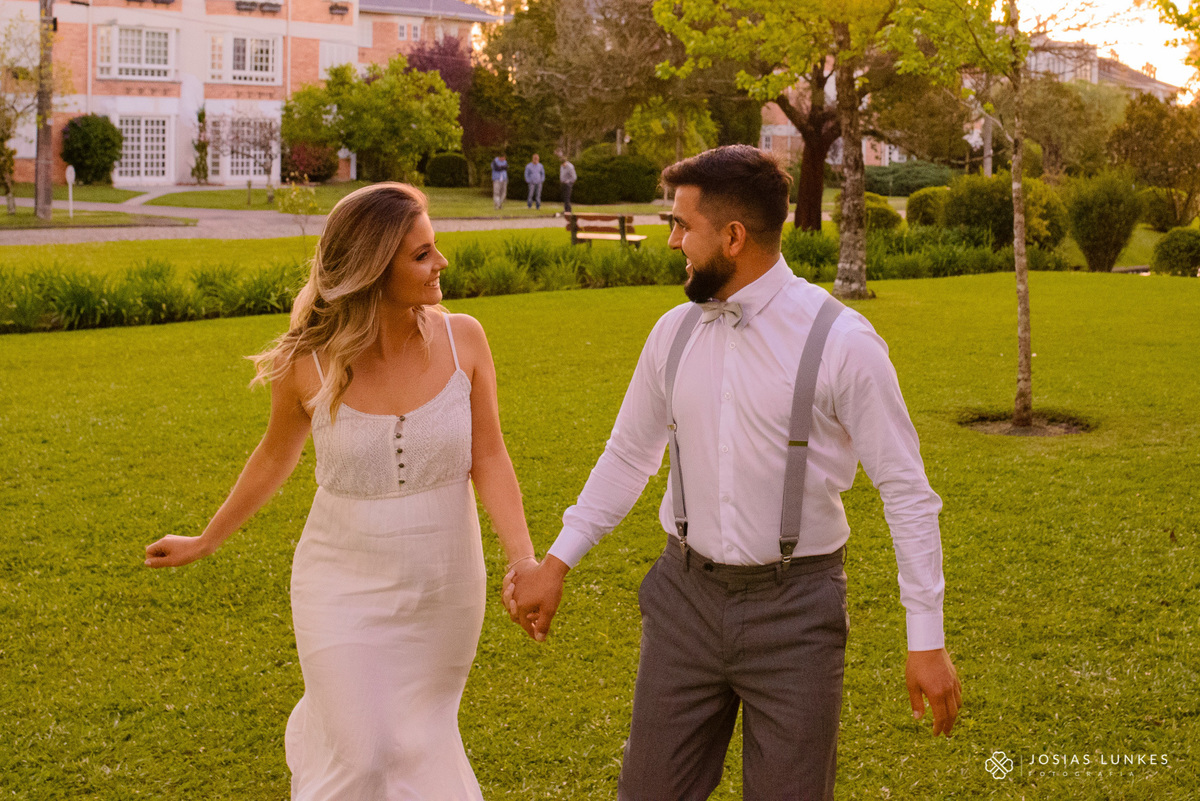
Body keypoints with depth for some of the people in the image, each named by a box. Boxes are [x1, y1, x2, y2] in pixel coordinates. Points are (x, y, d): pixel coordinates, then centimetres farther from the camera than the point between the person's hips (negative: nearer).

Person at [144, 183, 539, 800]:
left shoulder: (462, 340, -11)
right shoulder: (309, 366, -14)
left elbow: (488, 456, -6)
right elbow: (275, 457, 4)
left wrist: (523, 560, -18)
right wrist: (205, 542, 15)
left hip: (445, 587, 2)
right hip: (345, 587, -2)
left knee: (421, 738, 17)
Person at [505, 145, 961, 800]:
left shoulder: (841, 341, -13)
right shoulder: (675, 332, 2)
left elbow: (905, 489, -10)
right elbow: (629, 454, 14)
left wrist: (927, 637, -12)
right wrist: (557, 561, 9)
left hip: (794, 606, -4)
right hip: (686, 597, 4)